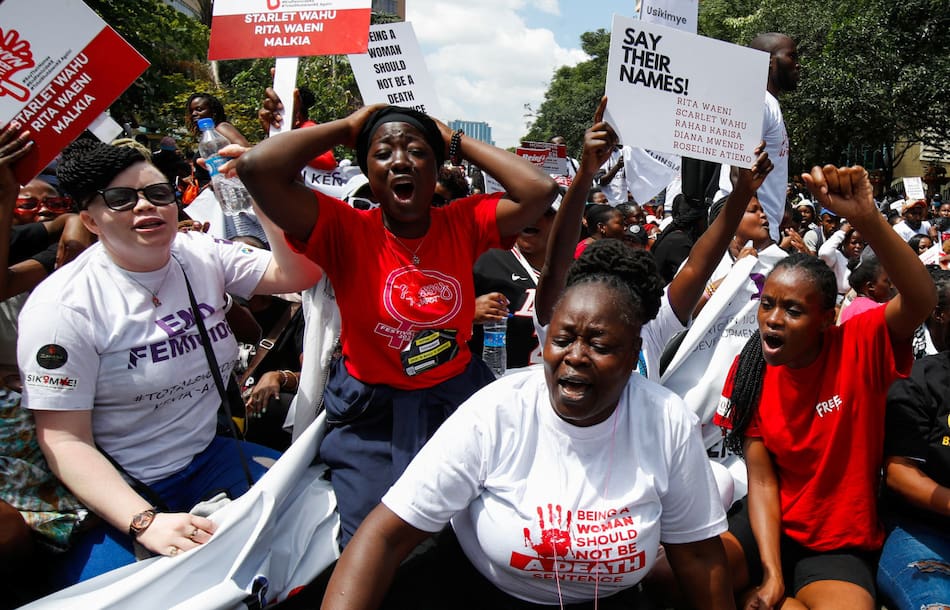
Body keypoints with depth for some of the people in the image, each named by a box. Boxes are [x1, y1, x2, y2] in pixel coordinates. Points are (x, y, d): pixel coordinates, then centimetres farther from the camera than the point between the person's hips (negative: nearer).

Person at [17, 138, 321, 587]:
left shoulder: (202, 255, -1)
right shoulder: (62, 306, -14)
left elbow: (297, 273, -10)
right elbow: (64, 439, -15)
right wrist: (144, 522, -26)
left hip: (211, 457, 4)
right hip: (112, 488, -4)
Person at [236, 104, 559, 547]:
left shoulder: (463, 223, -5)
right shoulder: (346, 231, -13)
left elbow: (540, 190, -19)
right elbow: (256, 168, -26)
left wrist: (456, 141, -9)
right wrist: (346, 128, -13)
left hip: (459, 395, 3)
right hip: (372, 410, -2)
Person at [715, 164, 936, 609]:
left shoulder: (860, 346, -13)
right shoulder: (750, 368, -8)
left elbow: (922, 301, -35)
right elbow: (761, 478, -7)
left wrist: (866, 217, -48)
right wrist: (771, 573, -16)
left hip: (841, 545, -1)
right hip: (770, 527, 2)